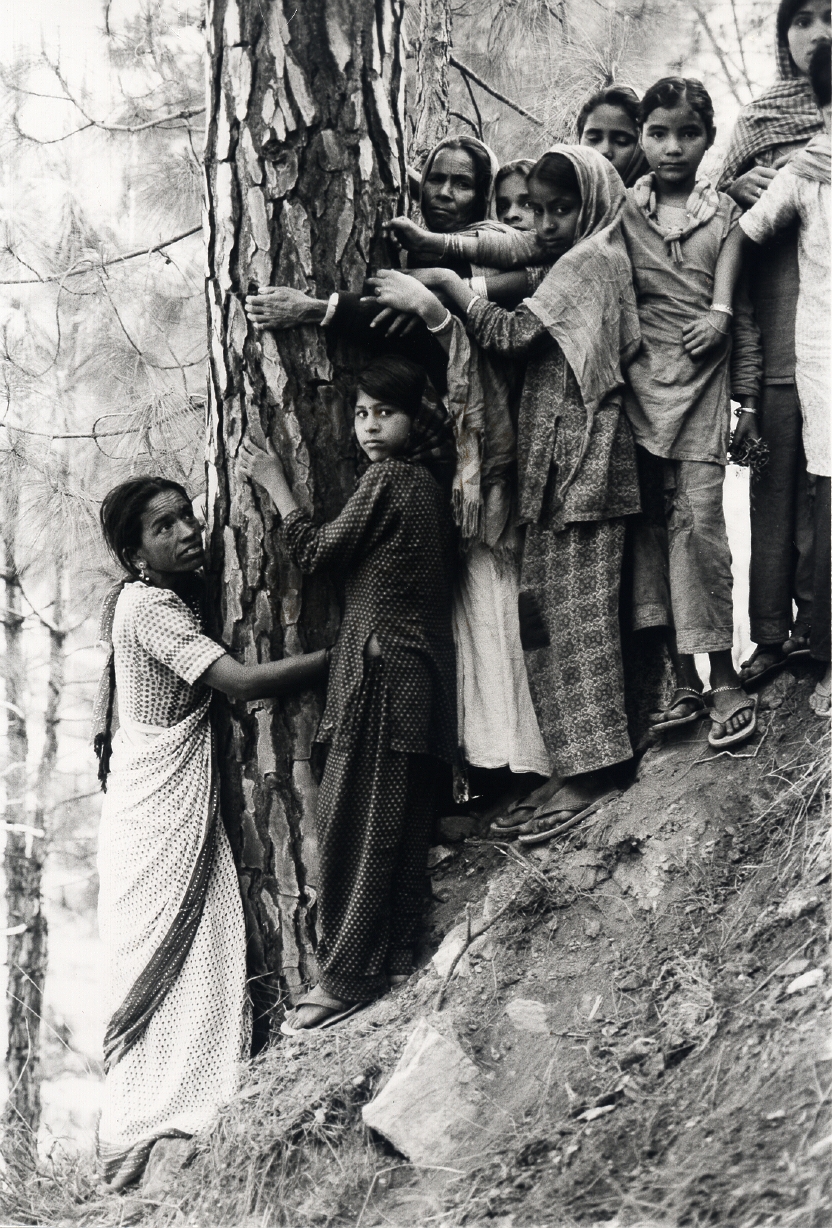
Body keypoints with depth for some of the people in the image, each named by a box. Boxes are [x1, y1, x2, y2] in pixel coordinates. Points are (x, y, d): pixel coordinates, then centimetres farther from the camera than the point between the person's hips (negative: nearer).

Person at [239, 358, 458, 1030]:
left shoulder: (388, 477, -10)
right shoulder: (428, 484, 14)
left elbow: (318, 552, -7)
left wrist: (275, 482, 4)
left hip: (382, 665, -9)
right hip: (421, 670, 9)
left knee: (354, 821, -6)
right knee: (402, 822, 11)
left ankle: (347, 978, -3)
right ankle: (395, 956, 16)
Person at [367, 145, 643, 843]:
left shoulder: (586, 262, -8)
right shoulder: (581, 262, 21)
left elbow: (513, 334, -16)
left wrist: (434, 295, -9)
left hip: (579, 462, -10)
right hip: (556, 460, 10)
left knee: (577, 611, -8)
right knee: (548, 608, 8)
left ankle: (591, 768, -5)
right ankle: (579, 764, 10)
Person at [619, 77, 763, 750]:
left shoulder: (725, 213, 5)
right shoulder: (620, 211, 6)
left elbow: (745, 313, 8)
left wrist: (747, 399, 6)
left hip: (703, 386, -1)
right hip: (639, 385, 1)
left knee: (699, 521, -10)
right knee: (659, 528, 2)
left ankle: (724, 679, -3)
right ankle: (685, 681, 9)